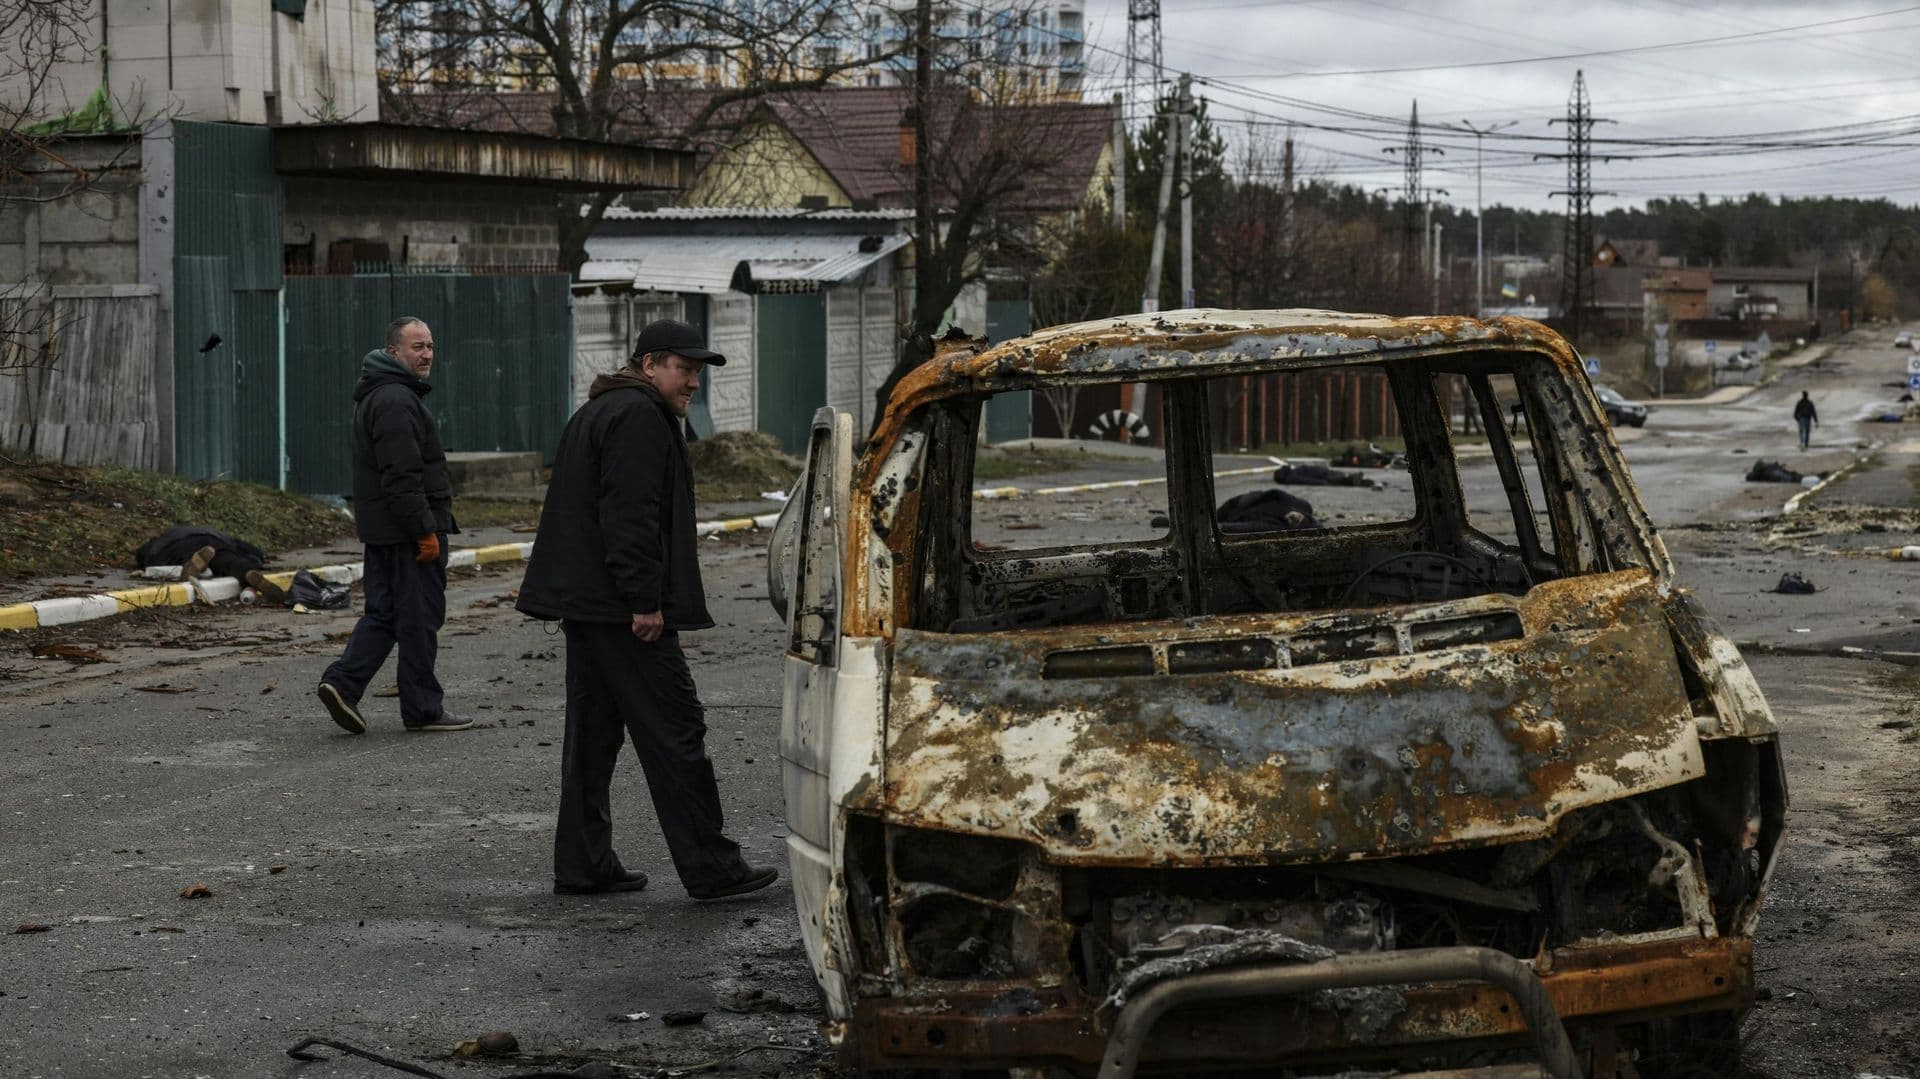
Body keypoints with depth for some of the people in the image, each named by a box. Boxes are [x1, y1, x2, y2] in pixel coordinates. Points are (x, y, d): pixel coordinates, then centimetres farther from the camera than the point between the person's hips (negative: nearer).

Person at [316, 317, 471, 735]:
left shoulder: (376, 396, 19)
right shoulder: (396, 402, -17)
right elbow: (402, 476, -23)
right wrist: (425, 531, -22)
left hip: (381, 528, 10)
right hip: (407, 530, -10)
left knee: (383, 613, 13)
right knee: (420, 617, -2)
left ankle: (342, 681, 2)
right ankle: (423, 708, 5)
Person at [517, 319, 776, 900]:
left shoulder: (596, 412, 22)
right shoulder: (639, 418, -13)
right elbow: (631, 518, -21)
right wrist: (645, 602, -21)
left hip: (583, 604, 11)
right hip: (622, 608, -11)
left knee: (593, 732, 12)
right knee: (674, 731, -7)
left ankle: (582, 865, 15)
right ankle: (709, 867, -4)